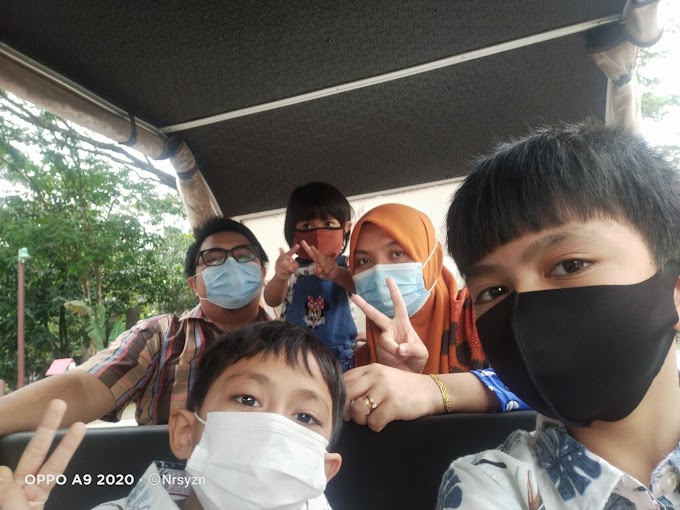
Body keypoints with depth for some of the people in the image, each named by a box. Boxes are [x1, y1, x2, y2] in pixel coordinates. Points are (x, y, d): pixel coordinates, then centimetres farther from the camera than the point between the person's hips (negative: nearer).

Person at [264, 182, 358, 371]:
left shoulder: (344, 264, 1)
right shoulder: (293, 267, 3)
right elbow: (272, 300, -10)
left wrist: (336, 274, -40)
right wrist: (280, 277, -33)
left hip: (338, 353, -1)